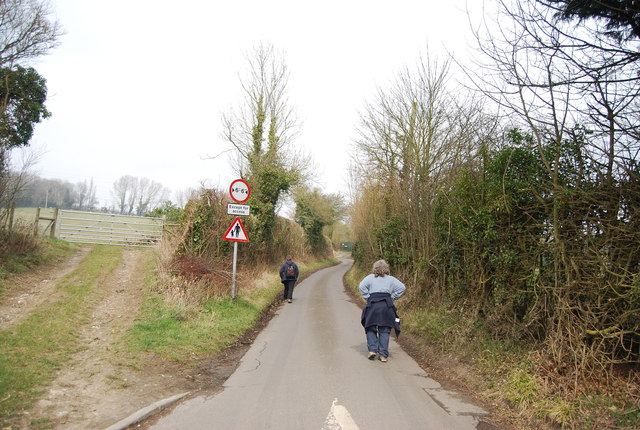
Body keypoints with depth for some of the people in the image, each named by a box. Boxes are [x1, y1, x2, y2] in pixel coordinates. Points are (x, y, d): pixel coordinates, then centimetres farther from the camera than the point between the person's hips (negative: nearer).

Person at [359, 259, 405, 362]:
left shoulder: (370, 277, 11)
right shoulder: (391, 279, 14)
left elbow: (362, 286, -5)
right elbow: (402, 287, 3)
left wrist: (368, 297, 2)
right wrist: (392, 297, 5)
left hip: (373, 304, -1)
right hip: (387, 305, 1)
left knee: (371, 329, 11)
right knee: (384, 331, 6)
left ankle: (372, 350, -1)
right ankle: (383, 355, 4)